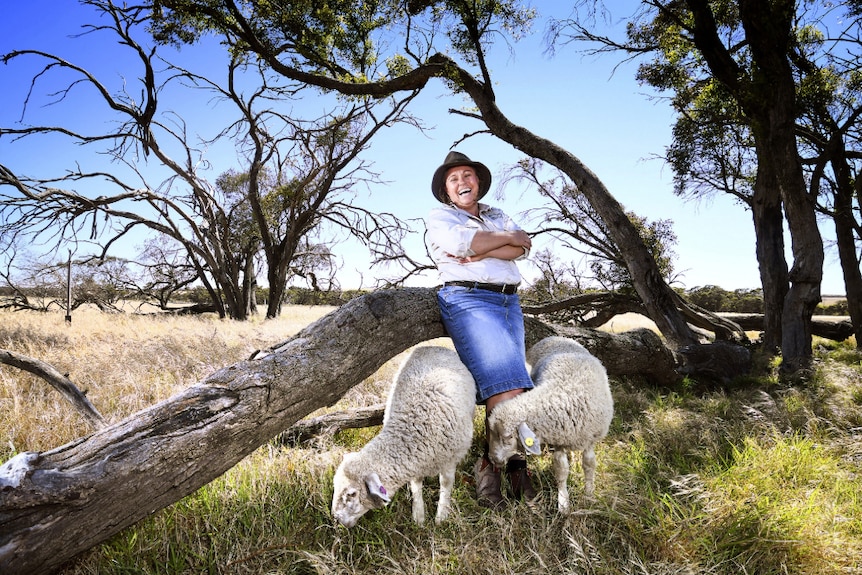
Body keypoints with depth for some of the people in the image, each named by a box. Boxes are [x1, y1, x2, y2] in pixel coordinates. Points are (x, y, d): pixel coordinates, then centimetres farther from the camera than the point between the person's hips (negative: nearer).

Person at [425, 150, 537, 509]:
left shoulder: (497, 216, 24)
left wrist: (481, 251, -10)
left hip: (509, 302, 6)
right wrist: (507, 237, -1)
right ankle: (497, 466, -2)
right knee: (507, 387, -16)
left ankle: (496, 466, 6)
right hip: (469, 300, -6)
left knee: (508, 387, 0)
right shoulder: (439, 218, 10)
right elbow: (463, 242, -13)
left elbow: (521, 250, 5)